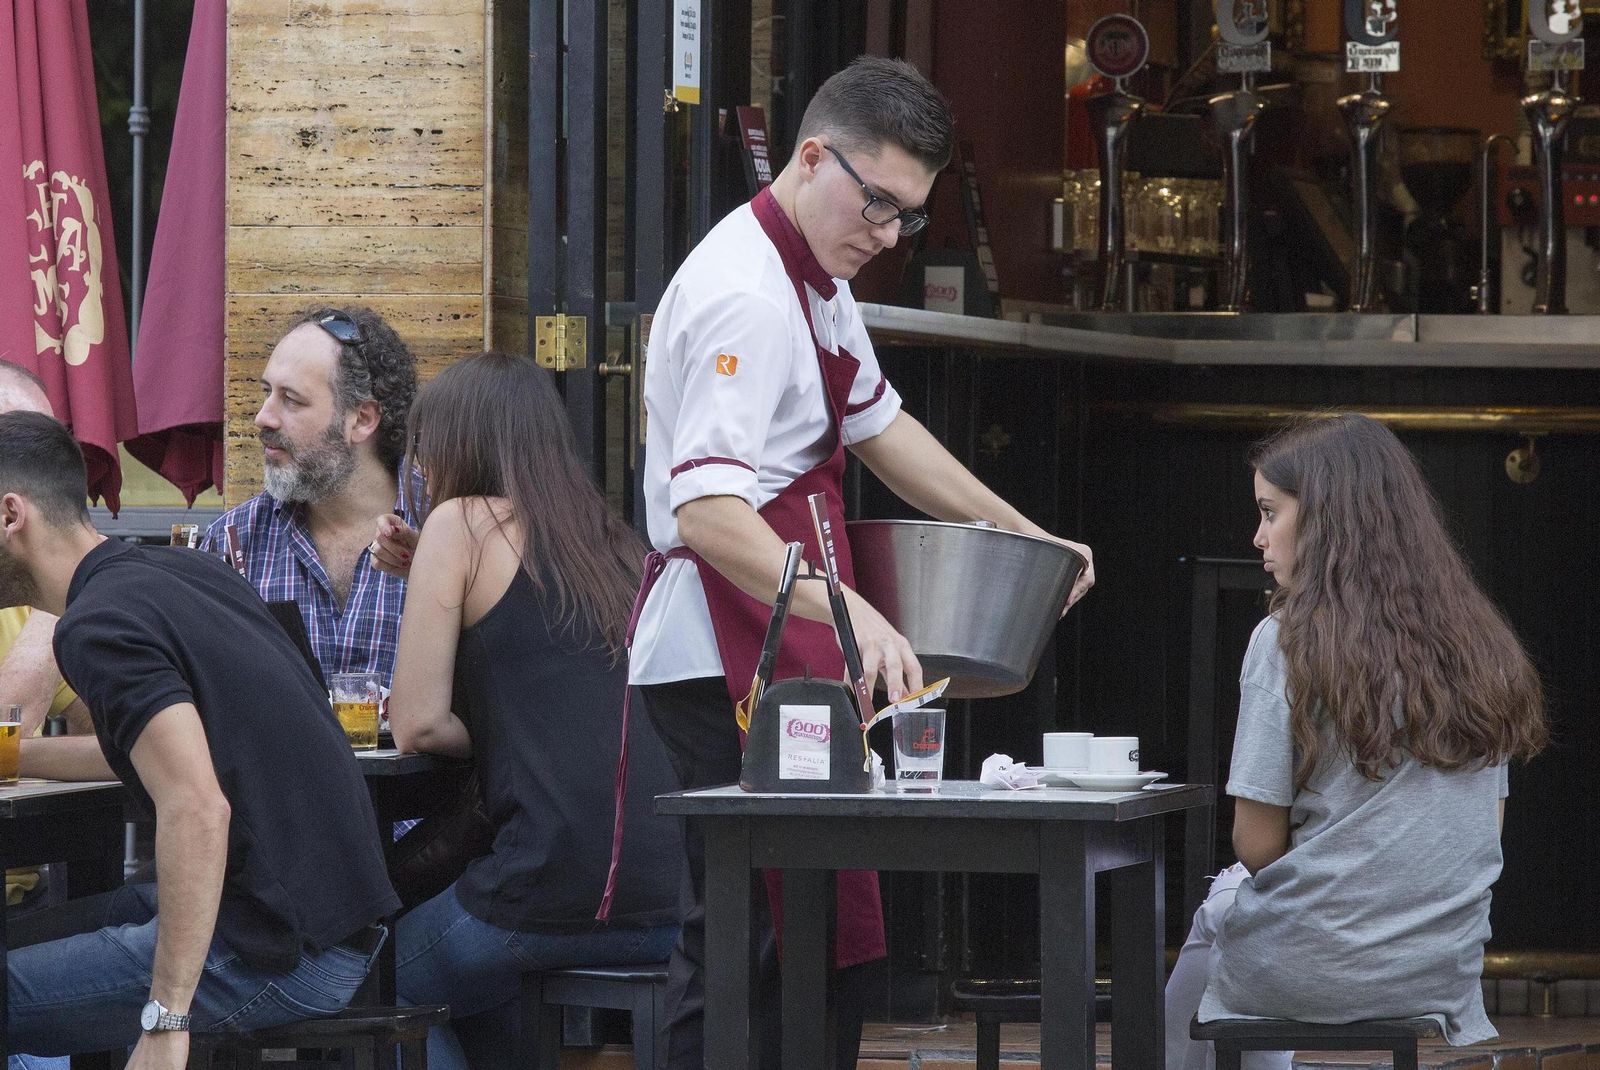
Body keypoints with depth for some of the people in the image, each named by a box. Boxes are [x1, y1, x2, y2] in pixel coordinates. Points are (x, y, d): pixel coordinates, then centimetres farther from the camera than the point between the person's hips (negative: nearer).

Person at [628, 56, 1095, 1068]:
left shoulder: (819, 280, 15)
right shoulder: (744, 296, -19)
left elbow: (878, 425, 29)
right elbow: (708, 510, -30)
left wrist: (1024, 536, 23)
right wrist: (848, 612, -40)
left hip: (784, 658, 11)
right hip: (725, 668, -11)